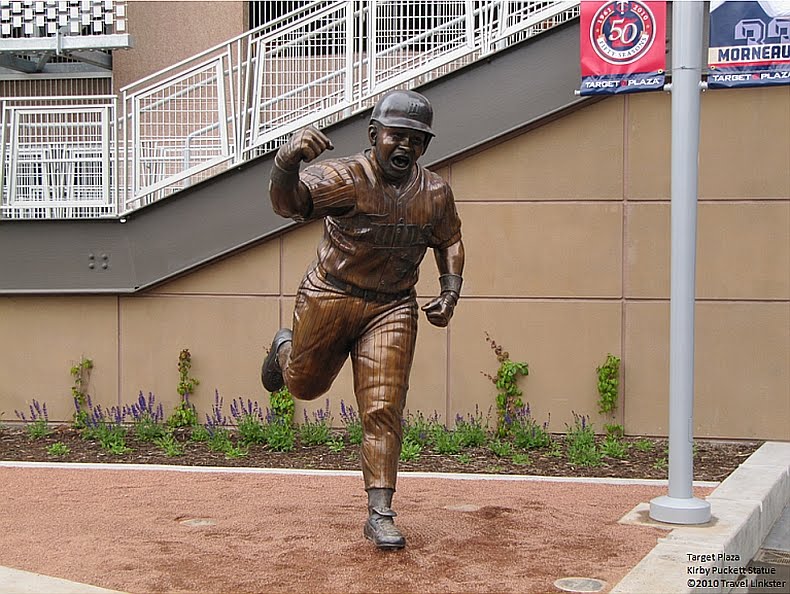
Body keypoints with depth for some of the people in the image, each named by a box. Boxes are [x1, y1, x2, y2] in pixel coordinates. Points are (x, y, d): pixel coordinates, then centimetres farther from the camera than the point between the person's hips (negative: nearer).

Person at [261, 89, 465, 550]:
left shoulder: (436, 193, -3)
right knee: (306, 385, 18)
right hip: (330, 299, -2)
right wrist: (288, 161, -59)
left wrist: (450, 291, 2)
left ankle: (380, 515, 1)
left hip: (392, 309, 2)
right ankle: (285, 348, 55)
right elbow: (288, 201, -38)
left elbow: (449, 241, 17)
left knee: (384, 409, -6)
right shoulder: (345, 177, -19)